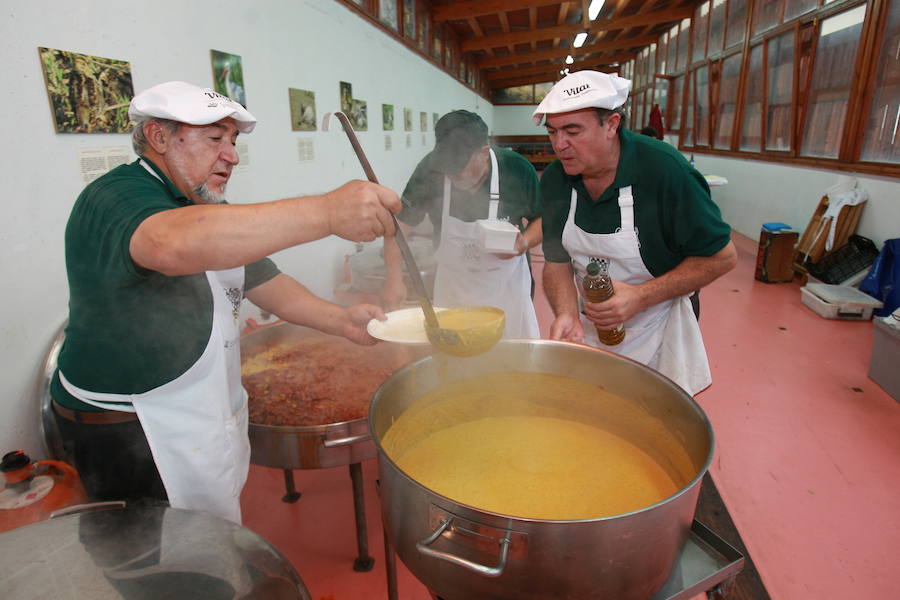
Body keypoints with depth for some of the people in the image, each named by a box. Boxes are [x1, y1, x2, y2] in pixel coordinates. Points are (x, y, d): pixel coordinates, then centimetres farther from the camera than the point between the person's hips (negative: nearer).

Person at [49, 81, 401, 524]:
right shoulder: (115, 199, -21)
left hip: (207, 412, 8)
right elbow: (176, 245, -44)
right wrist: (327, 212, -51)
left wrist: (339, 321, -9)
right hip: (131, 436, -8)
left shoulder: (207, 210, 10)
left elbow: (261, 280, 8)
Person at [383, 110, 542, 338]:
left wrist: (525, 242, -21)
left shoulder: (517, 169, -17)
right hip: (452, 289, 1)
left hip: (506, 284, 0)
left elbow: (544, 217, -1)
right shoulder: (431, 170, -16)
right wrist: (395, 279, -15)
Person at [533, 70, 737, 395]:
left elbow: (722, 256, -16)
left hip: (655, 333, -3)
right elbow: (557, 262, -2)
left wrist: (641, 296, -26)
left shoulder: (665, 169, -23)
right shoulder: (554, 179, -9)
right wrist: (566, 315, -21)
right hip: (588, 331, 4)